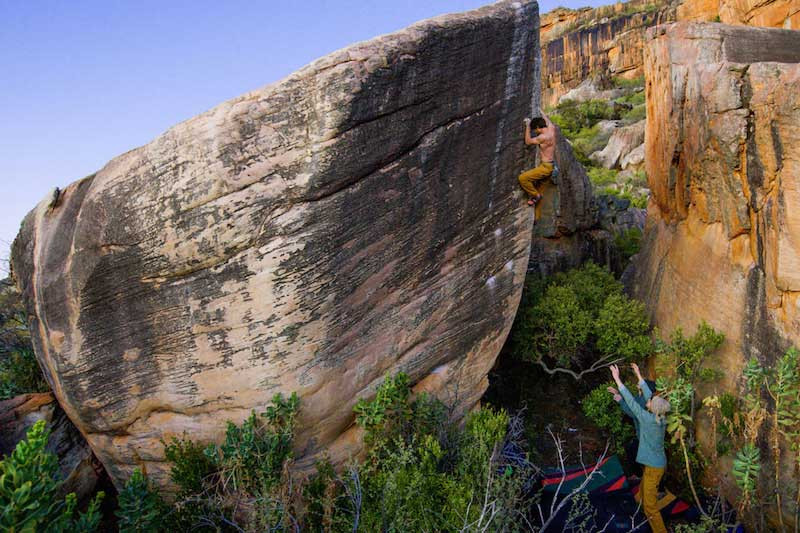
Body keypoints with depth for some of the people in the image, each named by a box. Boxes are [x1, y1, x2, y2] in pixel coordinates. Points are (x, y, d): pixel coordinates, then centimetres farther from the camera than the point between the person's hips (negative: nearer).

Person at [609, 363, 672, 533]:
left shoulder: (649, 419, -25)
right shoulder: (660, 418, -4)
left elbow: (631, 402, -25)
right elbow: (649, 394, 4)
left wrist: (617, 379, -23)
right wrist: (639, 375, 10)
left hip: (654, 467, -9)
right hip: (656, 463, 9)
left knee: (650, 505, 0)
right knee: (644, 494, 27)